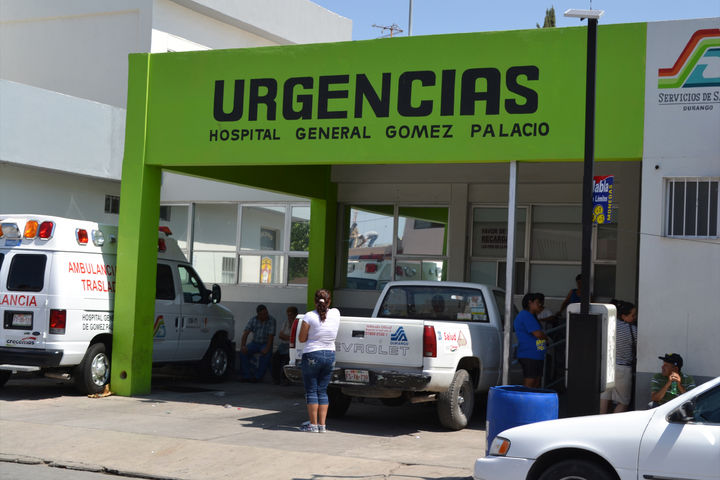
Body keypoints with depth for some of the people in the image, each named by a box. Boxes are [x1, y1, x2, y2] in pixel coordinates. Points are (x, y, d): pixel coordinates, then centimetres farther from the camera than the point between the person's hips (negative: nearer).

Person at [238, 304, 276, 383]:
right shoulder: (253, 320, -3)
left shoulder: (271, 321, -12)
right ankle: (246, 375, -17)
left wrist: (267, 348, -33)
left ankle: (257, 377, -24)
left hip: (266, 343, -3)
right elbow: (246, 333, -10)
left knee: (266, 354, -35)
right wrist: (243, 345, -26)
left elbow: (271, 336, -19)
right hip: (255, 343, 3)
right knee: (243, 351, -23)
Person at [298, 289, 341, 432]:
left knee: (311, 391, 4)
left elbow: (302, 338, -5)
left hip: (312, 355, -5)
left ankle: (313, 424, 3)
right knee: (322, 391, 11)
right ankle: (322, 424, 10)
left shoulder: (309, 316, -12)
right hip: (330, 355, 5)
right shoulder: (335, 314, 1)